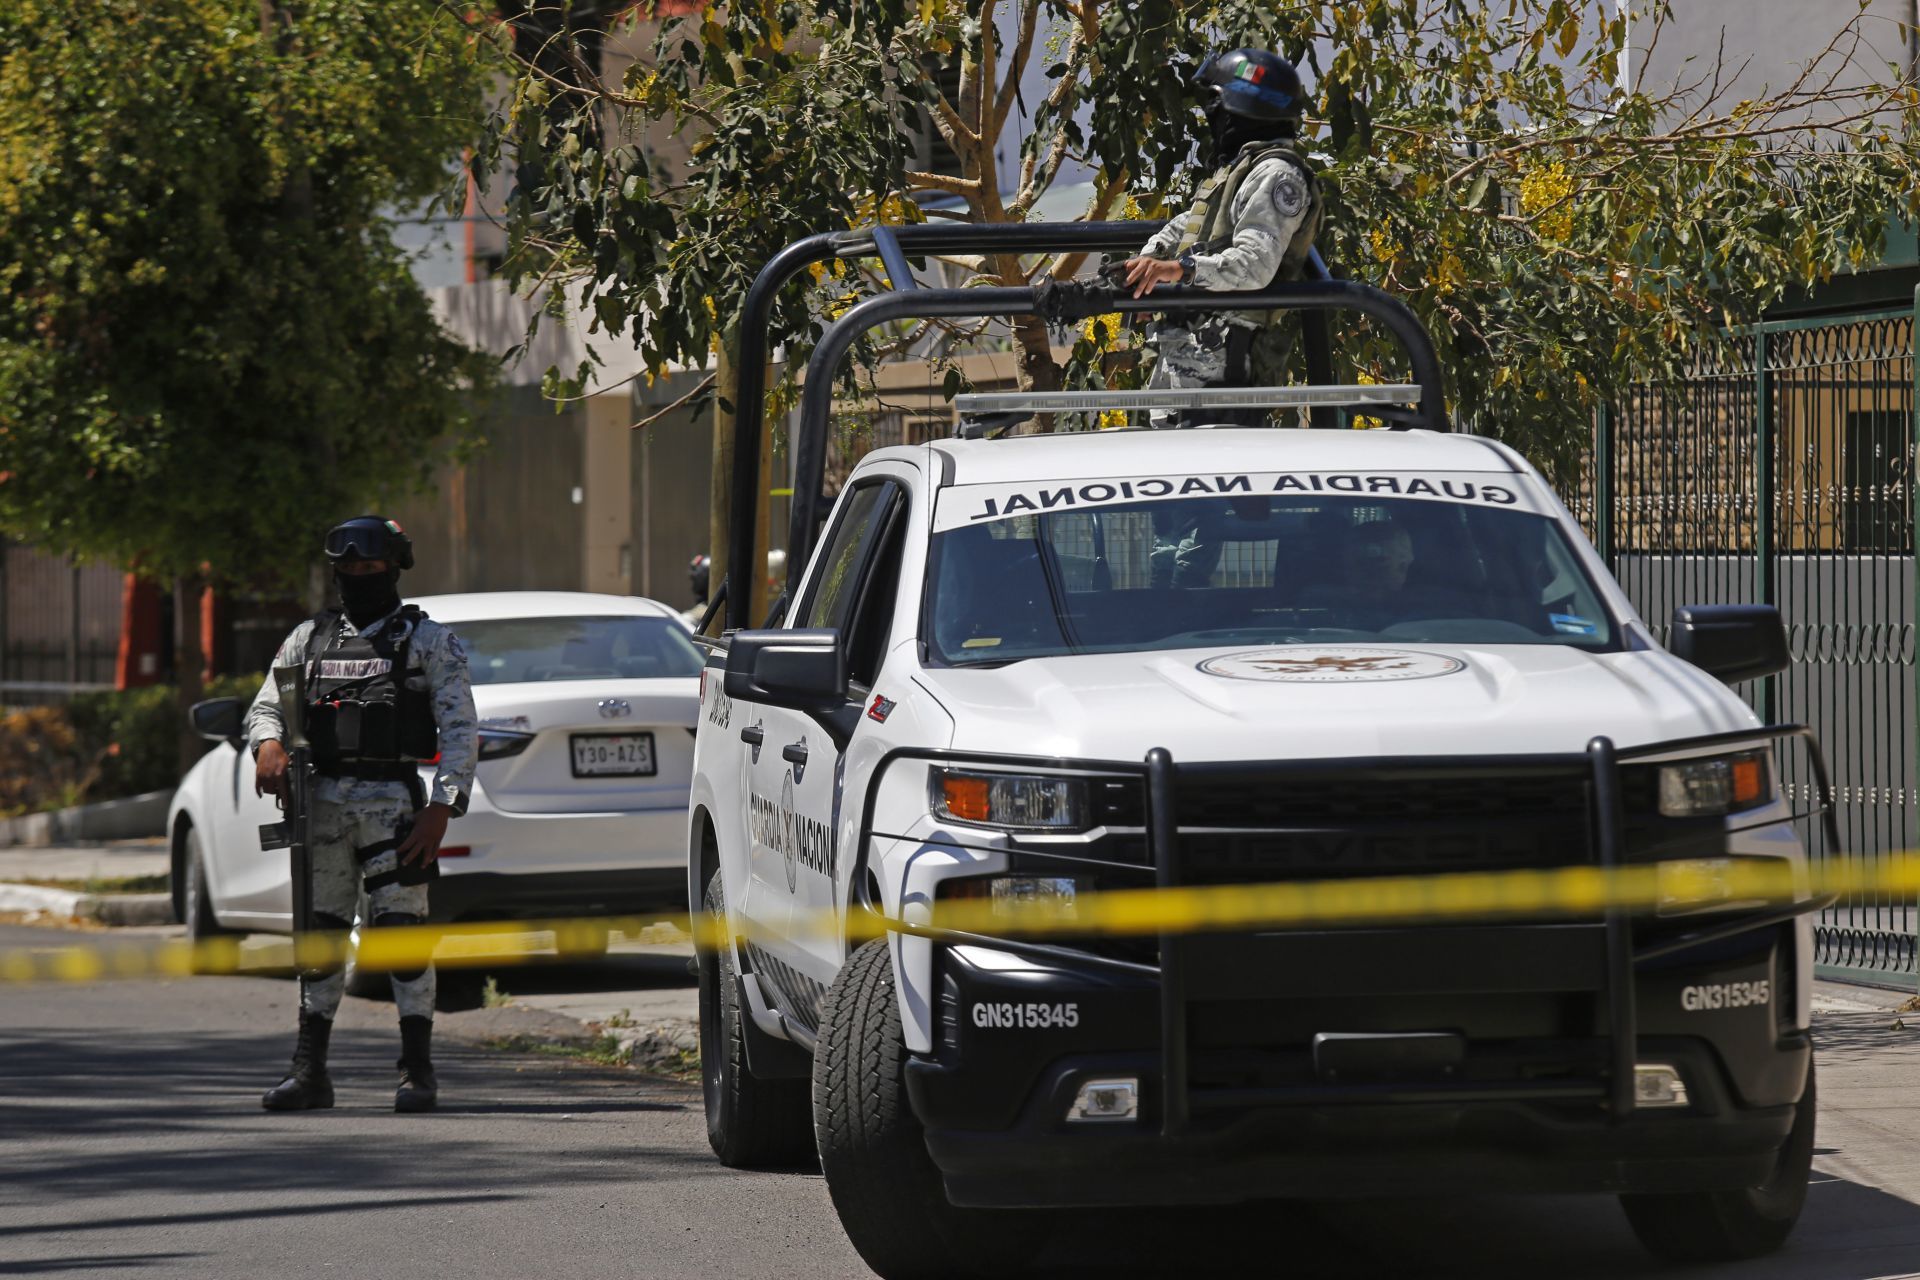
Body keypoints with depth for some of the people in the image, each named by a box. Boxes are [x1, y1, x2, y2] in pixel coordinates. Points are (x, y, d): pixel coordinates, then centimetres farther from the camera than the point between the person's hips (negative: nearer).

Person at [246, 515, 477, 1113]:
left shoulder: (430, 640, 5)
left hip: (392, 799, -4)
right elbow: (265, 705, 17)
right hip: (324, 799, 4)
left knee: (402, 930, -8)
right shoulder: (309, 638, 18)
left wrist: (440, 811, -12)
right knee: (320, 931, 6)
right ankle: (309, 1070, 10)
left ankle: (418, 1070, -3)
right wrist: (268, 744, -9)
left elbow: (459, 730, 0)